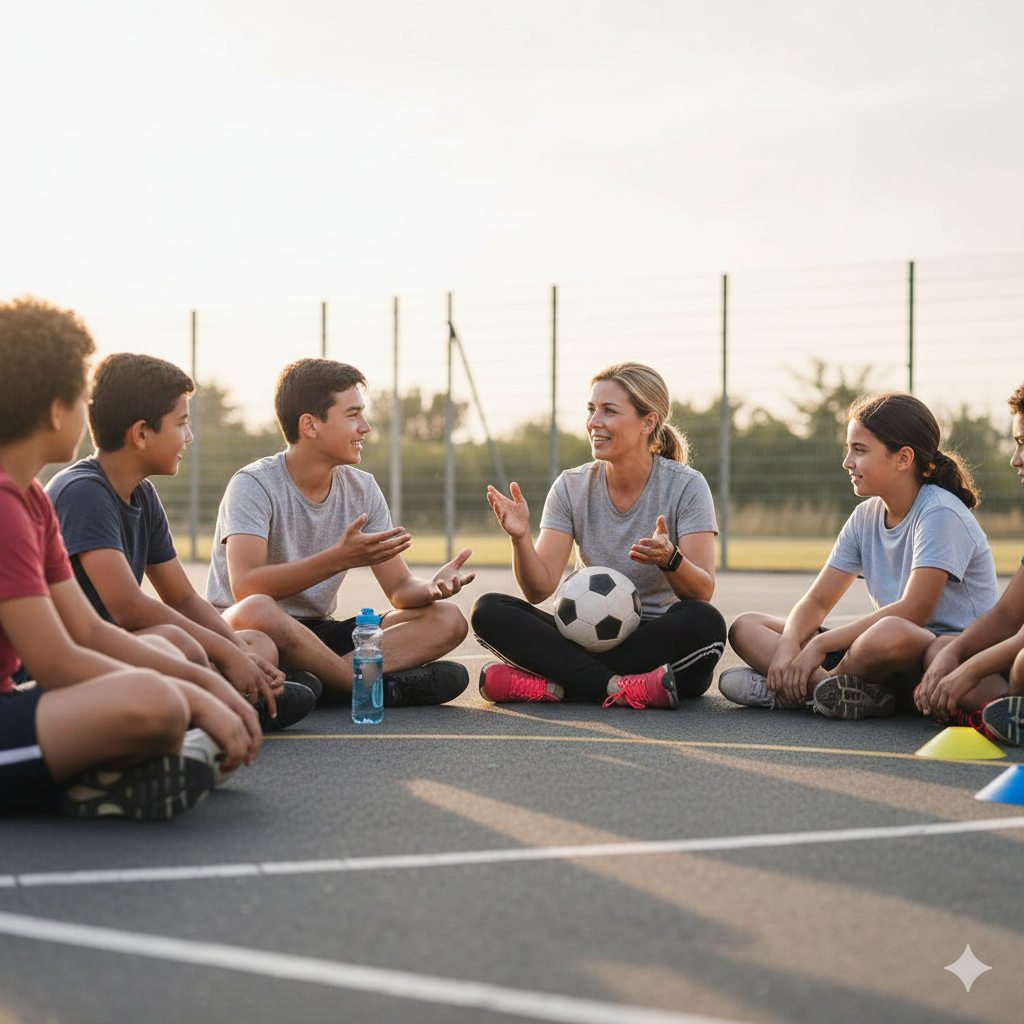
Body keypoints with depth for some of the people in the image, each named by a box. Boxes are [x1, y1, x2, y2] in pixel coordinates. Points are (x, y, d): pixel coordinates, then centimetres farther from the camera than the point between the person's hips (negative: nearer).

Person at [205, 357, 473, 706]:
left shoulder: (361, 490, 6)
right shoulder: (254, 486, -13)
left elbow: (400, 588, 3)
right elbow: (245, 587, -29)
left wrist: (432, 587, -22)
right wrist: (340, 559, -36)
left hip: (316, 636, 7)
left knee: (448, 620, -10)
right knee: (257, 612, -43)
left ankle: (309, 682, -28)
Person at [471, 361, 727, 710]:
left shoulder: (686, 487, -6)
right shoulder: (572, 487, 3)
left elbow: (703, 593, -15)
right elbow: (539, 589, -6)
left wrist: (669, 559, -35)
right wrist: (520, 537, -24)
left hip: (661, 642, -2)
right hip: (590, 636, 3)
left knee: (703, 622, -36)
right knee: (488, 611, -19)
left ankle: (556, 684, -28)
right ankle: (619, 686, -30)